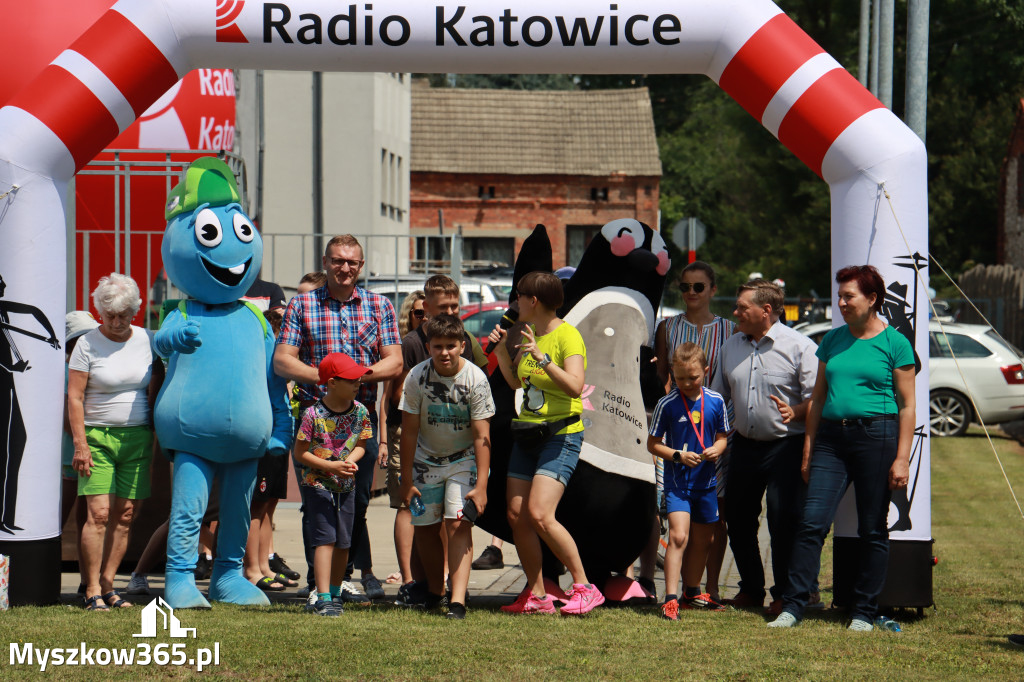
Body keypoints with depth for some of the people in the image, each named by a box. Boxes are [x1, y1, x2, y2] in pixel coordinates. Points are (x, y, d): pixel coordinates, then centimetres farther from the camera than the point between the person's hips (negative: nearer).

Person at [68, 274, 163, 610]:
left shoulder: (147, 340, 7)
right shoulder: (87, 343, -2)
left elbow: (157, 388, 13)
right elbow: (75, 397, -4)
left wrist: (157, 431, 1)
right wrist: (80, 444, -11)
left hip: (138, 438, 3)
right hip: (98, 437, -3)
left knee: (125, 516, 1)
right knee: (99, 513, -11)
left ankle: (107, 585, 9)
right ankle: (92, 591, -6)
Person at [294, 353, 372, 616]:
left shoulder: (360, 412, -1)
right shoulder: (313, 414, -15)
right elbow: (299, 453, -11)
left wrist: (351, 460, -12)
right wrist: (330, 466, -18)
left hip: (346, 485, 5)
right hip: (318, 485, -5)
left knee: (343, 542, 9)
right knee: (325, 539, -12)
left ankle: (334, 594, 24)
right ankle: (323, 599, -13)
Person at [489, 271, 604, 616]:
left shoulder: (567, 336, -12)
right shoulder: (530, 333, 13)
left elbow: (575, 387, -25)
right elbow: (515, 381, 23)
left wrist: (542, 358, -32)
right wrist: (501, 350, 10)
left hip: (561, 436, -8)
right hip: (528, 434, 8)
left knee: (540, 514, -20)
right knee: (517, 515, 1)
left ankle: (584, 588, -11)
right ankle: (536, 595, 8)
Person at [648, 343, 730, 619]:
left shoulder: (716, 402, 1)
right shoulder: (667, 404, -7)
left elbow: (722, 437, 11)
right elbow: (653, 444, -2)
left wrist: (716, 449, -11)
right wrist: (678, 455, -16)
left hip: (706, 481, 4)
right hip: (677, 481, -4)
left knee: (701, 540, 14)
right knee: (678, 536, -17)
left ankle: (692, 593, 32)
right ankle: (670, 599, -19)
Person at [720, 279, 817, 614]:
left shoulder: (798, 347, -7)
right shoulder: (731, 346, 12)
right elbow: (721, 395, 21)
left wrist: (794, 412, -26)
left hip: (785, 446, -6)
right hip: (743, 444, 6)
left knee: (783, 521, -5)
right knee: (738, 520, 10)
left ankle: (783, 595, 7)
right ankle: (751, 591, 24)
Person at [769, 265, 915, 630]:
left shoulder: (894, 343, -1)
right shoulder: (833, 340, 13)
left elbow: (907, 406, -2)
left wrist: (902, 459, -9)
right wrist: (808, 450, 12)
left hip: (877, 436, -4)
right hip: (831, 438, 4)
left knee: (873, 530, 2)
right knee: (812, 523, -6)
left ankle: (864, 613, 10)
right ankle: (792, 607, -4)